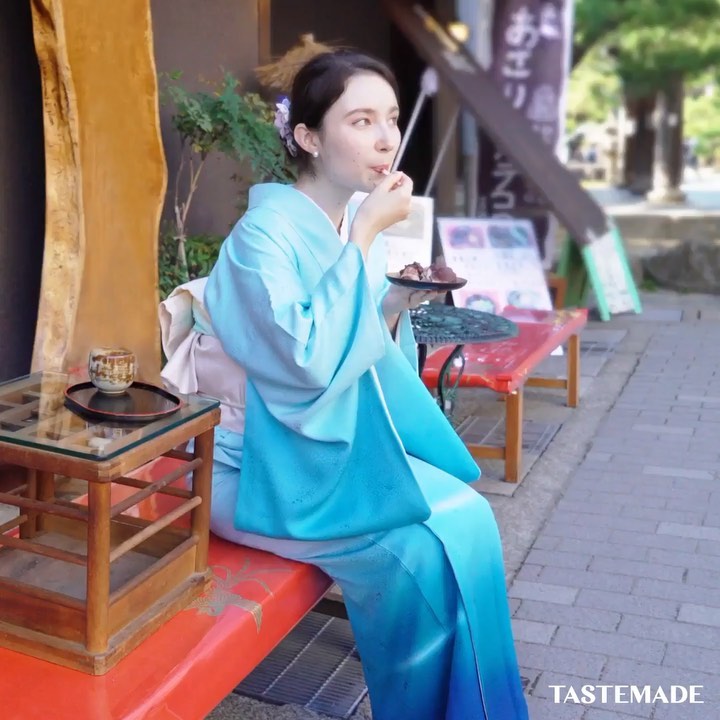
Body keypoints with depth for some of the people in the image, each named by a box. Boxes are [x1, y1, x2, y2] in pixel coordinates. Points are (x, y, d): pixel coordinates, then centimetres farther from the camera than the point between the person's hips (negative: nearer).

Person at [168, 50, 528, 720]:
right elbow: (310, 361, -29)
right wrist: (364, 236, -24)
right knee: (423, 550, -19)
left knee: (469, 516, -8)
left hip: (338, 446, 7)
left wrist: (395, 306, -9)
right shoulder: (265, 231, -19)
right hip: (259, 466, -7)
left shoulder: (356, 229, 5)